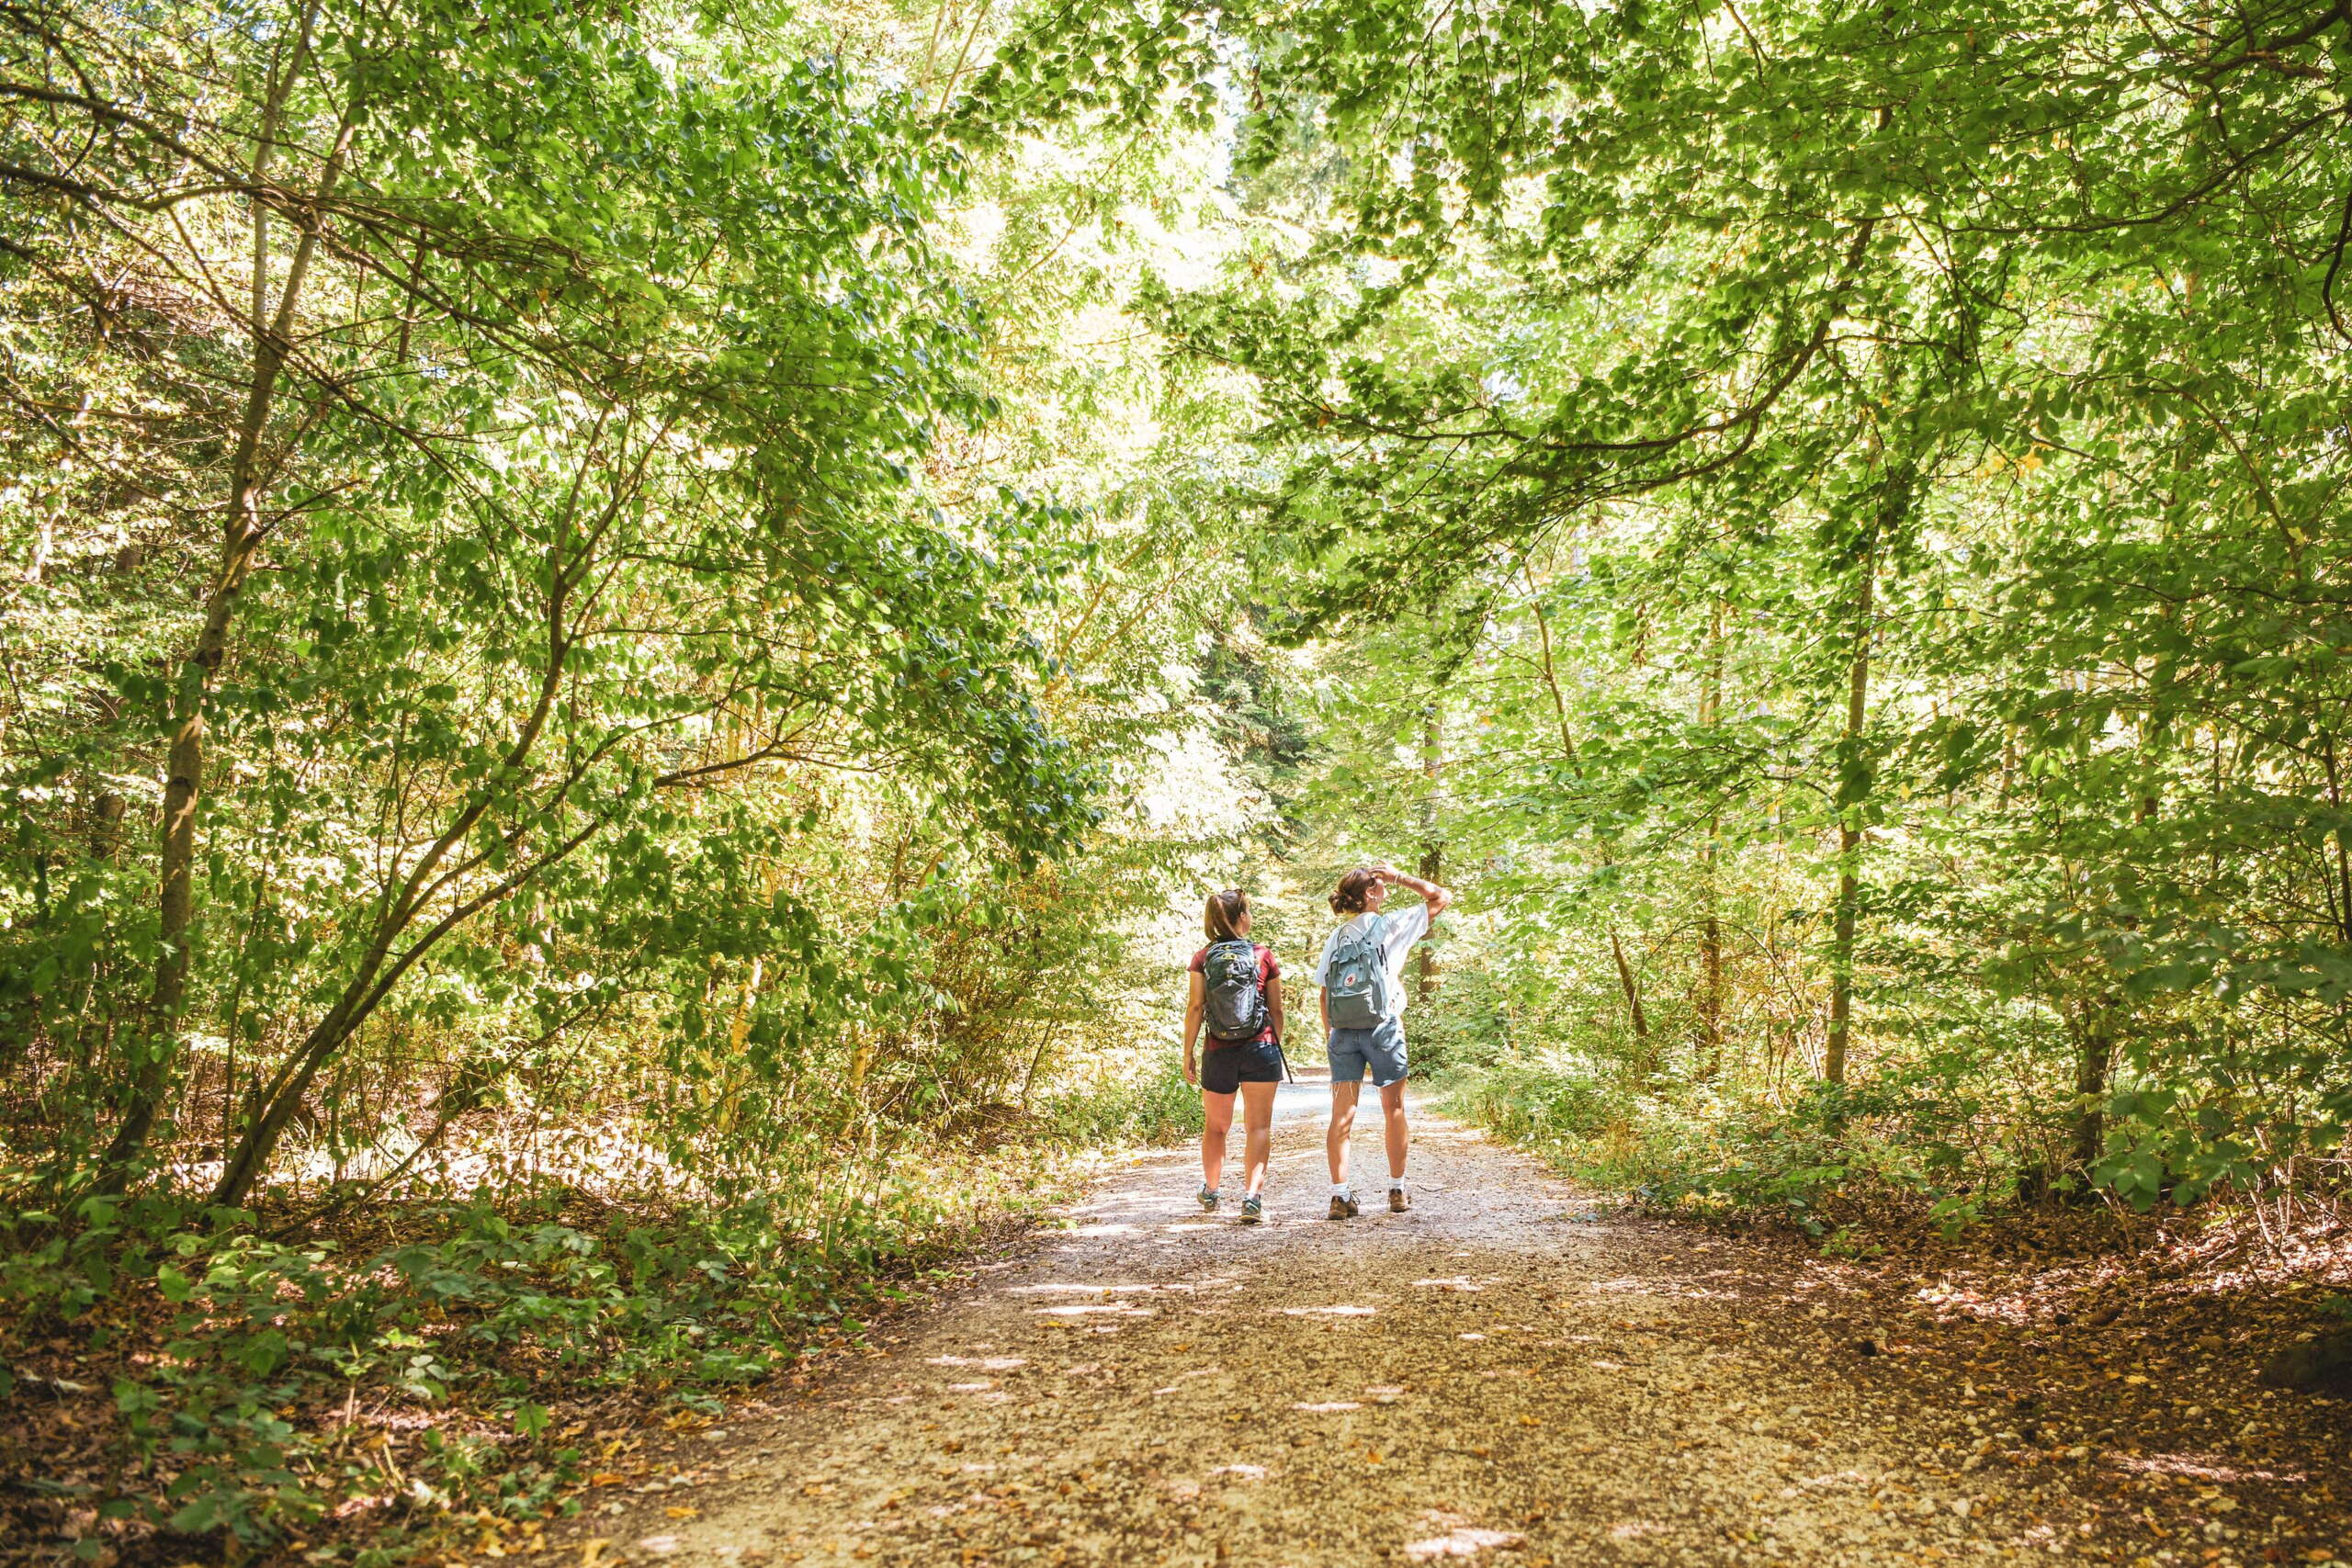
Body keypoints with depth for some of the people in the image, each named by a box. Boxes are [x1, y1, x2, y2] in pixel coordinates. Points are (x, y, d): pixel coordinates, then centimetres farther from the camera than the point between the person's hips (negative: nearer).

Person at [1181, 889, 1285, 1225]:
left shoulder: (1203, 958, 0)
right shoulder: (1264, 956, 0)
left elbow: (1195, 1007, -4)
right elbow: (1276, 1010, 4)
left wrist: (1187, 1054, 2)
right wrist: (1276, 1046, 18)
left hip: (1219, 1054, 1)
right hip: (1261, 1048, -1)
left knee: (1216, 1126, 18)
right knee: (1259, 1125, 2)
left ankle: (1211, 1191, 33)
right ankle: (1253, 1195, -11)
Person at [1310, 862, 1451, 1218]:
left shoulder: (1336, 938, 9)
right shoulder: (1389, 925, -3)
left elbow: (1322, 994, 8)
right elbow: (1441, 897, 2)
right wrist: (1399, 876, 7)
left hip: (1342, 1032, 4)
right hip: (1383, 1029, -3)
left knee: (1342, 1115, 2)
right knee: (1394, 1110, 10)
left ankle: (1341, 1196, -1)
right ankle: (1398, 1192, 18)